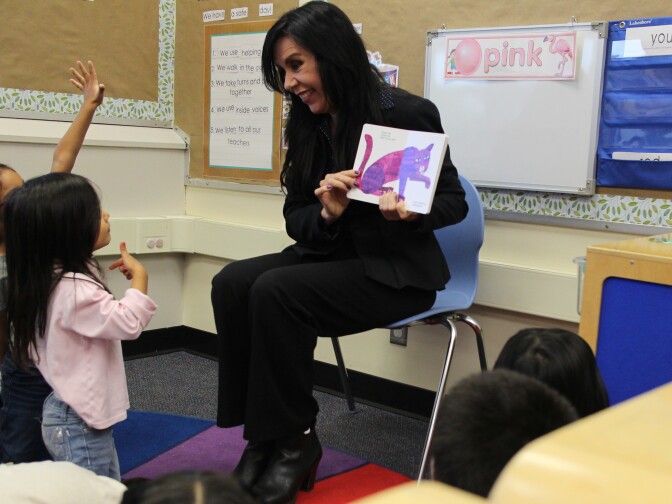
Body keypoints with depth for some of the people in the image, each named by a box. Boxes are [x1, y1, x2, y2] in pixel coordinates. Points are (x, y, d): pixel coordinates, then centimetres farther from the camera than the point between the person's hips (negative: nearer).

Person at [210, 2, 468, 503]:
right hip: (332, 255, 6)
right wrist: (327, 213, -19)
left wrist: (410, 211, -28)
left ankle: (295, 443, -11)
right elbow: (297, 218, 4)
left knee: (276, 291, -28)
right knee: (232, 283, -19)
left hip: (395, 270, -6)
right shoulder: (307, 124, 3)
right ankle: (263, 438, -12)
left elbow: (454, 201, -7)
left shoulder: (408, 113, -14)